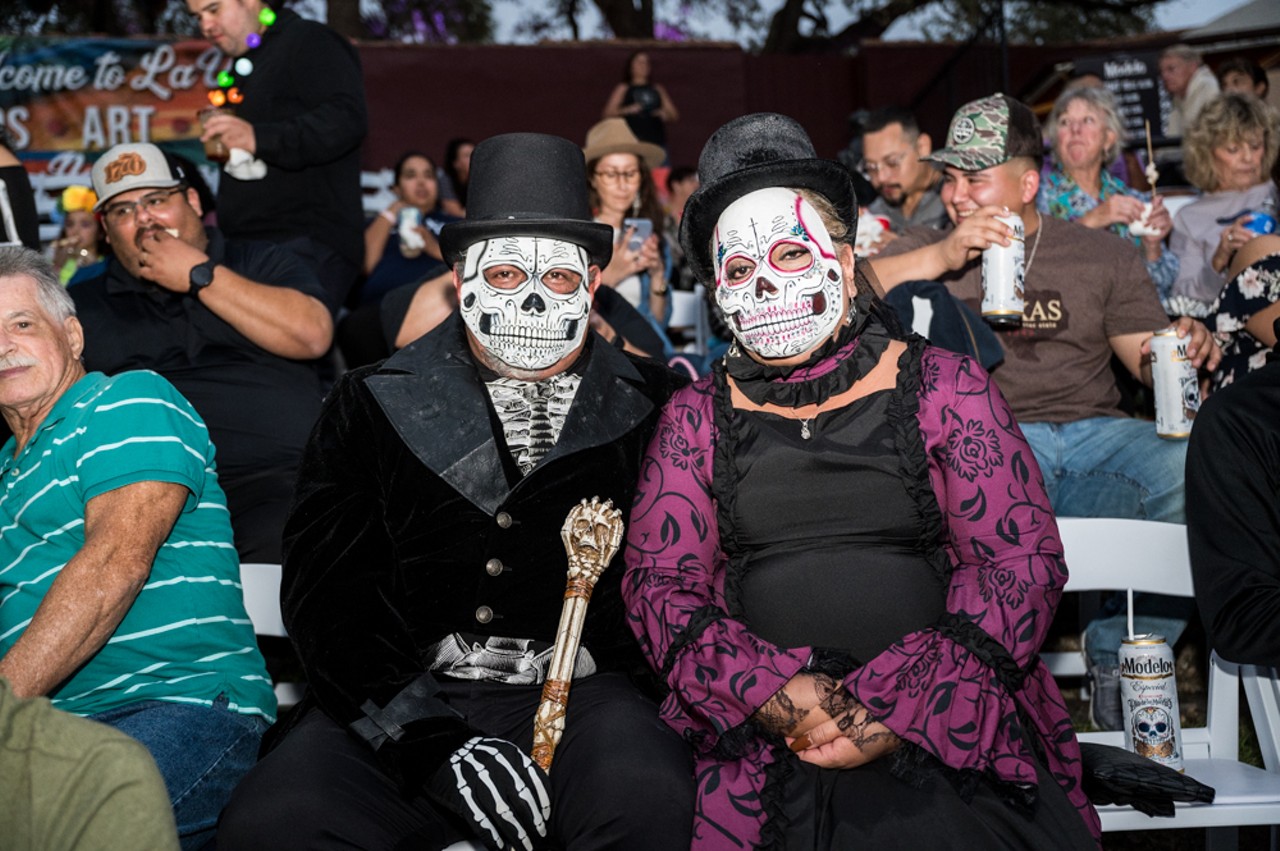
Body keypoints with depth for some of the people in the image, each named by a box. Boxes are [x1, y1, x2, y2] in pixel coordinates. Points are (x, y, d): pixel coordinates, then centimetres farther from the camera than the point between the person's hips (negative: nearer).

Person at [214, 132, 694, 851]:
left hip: (578, 693, -1)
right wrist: (438, 744, -13)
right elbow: (327, 601, 1)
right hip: (397, 705, 2)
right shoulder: (374, 405, 10)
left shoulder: (653, 409, 10)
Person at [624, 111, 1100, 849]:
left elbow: (1023, 560, 0)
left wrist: (906, 705, -11)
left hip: (943, 725, 0)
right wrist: (768, 690, -12)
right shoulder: (697, 418, 10)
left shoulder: (944, 388, 6)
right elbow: (660, 581, 5)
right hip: (755, 736, 1)